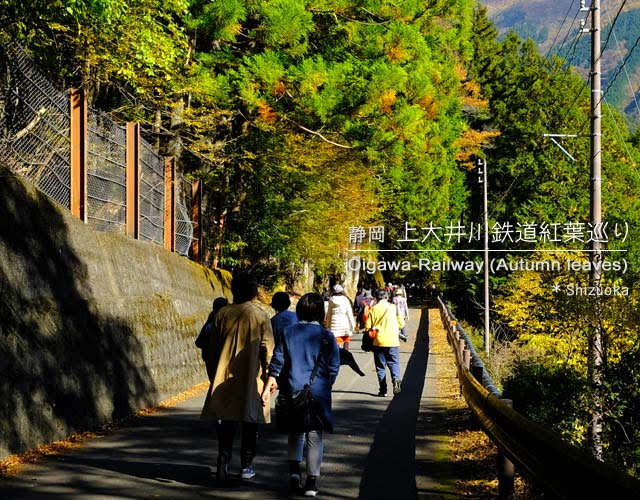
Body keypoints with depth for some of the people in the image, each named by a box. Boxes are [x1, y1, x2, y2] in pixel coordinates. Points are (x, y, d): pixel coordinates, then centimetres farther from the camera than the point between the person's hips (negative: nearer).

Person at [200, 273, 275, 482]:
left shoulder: (223, 314, 1)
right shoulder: (261, 316, -6)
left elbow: (213, 347, 7)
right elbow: (267, 349, -6)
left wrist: (215, 370, 18)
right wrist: (269, 375, 3)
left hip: (225, 376, 2)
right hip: (252, 379, -2)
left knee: (226, 421, 8)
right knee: (250, 422, 8)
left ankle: (223, 463, -3)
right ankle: (246, 466, 12)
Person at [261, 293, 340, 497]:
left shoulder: (288, 333, 1)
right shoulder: (326, 336, -4)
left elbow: (277, 361, 1)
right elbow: (333, 368, -1)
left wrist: (268, 387, 5)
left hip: (292, 390, 2)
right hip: (318, 392, -2)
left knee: (295, 432, 19)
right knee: (315, 436, 4)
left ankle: (294, 469, 4)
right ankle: (312, 481, 2)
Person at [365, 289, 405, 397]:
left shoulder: (373, 309, -3)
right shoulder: (393, 307, 0)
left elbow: (368, 326, -6)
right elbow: (401, 324, 3)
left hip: (378, 341, 0)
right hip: (392, 341, 0)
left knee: (380, 366, 8)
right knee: (394, 363, 8)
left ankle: (383, 390, 5)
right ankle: (396, 379, -21)